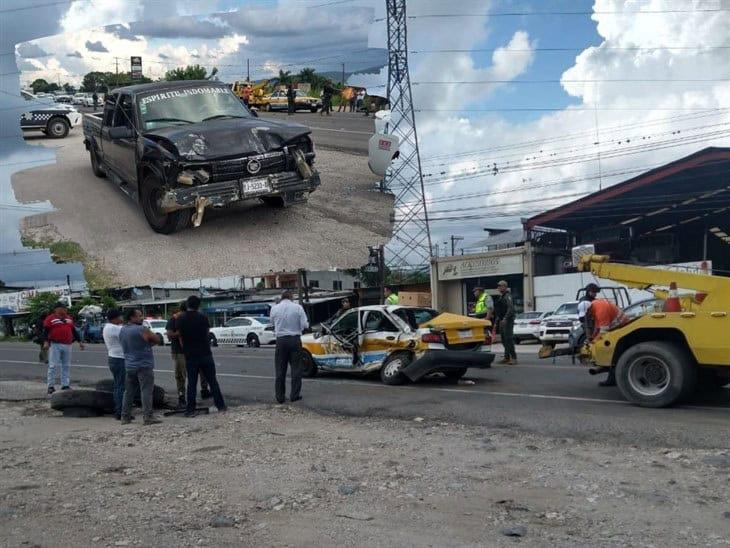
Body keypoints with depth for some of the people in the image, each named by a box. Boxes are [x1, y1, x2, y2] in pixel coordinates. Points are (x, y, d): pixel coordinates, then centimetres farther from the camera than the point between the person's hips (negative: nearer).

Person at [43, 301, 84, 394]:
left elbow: (74, 330, 21)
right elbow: (45, 330, -6)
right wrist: (46, 341, -17)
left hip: (67, 345, 6)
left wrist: (79, 341, 19)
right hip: (55, 345, -6)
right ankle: (50, 386, 0)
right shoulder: (50, 318, -2)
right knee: (53, 366, -5)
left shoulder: (69, 318, 16)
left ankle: (65, 385, 15)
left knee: (66, 366, 9)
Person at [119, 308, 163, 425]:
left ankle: (125, 417, 16)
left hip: (129, 366, 7)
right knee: (146, 391, -6)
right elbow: (158, 340, -7)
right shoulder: (142, 330, -13)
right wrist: (149, 342, 13)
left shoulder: (122, 331, 11)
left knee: (128, 391, 13)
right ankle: (148, 417, -9)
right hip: (144, 365, -7)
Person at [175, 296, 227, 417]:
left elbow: (180, 338, 4)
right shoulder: (203, 318, -4)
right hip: (205, 354, 0)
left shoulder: (179, 319, -2)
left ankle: (190, 410, 4)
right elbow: (208, 333, 5)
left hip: (190, 356, 0)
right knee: (212, 381, 8)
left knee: (191, 383, 5)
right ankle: (221, 406, 10)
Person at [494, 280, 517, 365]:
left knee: (509, 339, -12)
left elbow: (510, 309, -21)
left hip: (507, 321, -10)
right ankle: (507, 357, 16)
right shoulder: (500, 297, 19)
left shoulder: (507, 296, -11)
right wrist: (498, 320, 20)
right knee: (504, 340, 11)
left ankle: (513, 358, -13)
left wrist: (505, 319, -26)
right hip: (502, 321, 10)